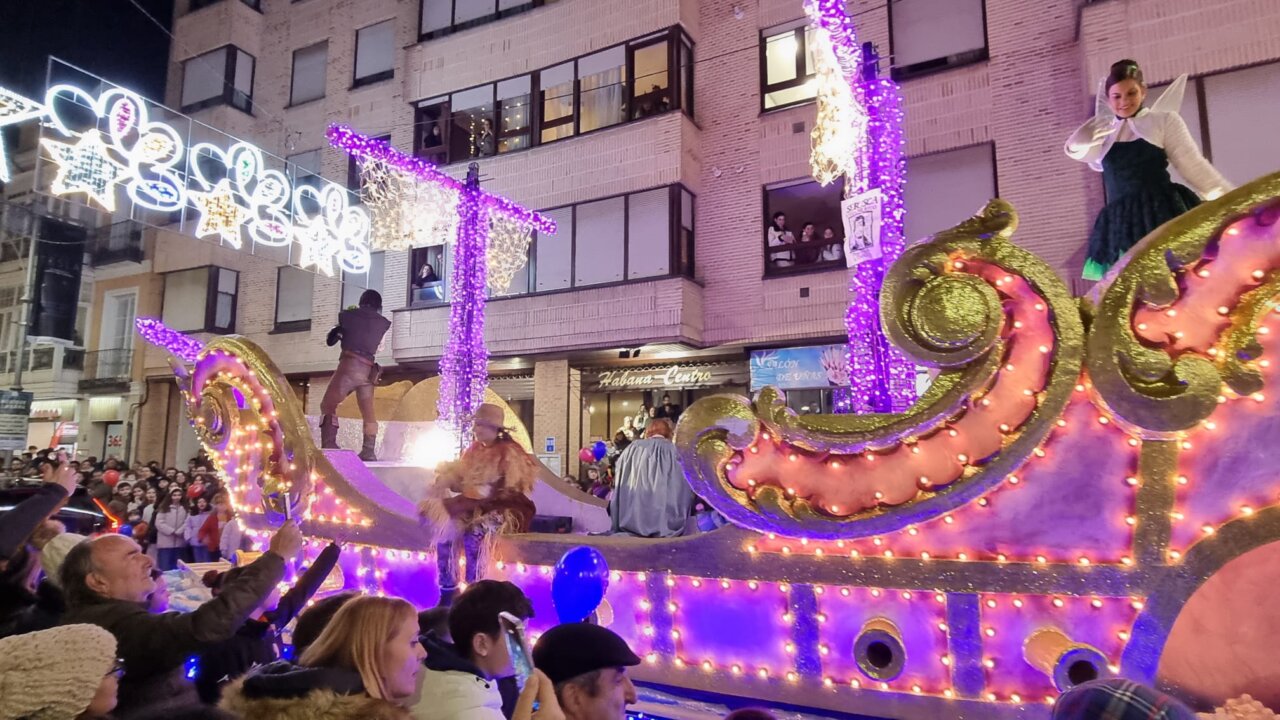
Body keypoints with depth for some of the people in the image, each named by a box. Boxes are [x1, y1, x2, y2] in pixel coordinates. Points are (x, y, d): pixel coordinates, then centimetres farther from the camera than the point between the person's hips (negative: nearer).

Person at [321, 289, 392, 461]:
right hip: (368, 370, 3)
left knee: (328, 405, 4)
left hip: (350, 365, -3)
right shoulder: (383, 323, 13)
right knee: (369, 414, 12)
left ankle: (329, 445, -10)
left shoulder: (350, 315, 8)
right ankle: (368, 452, 9)